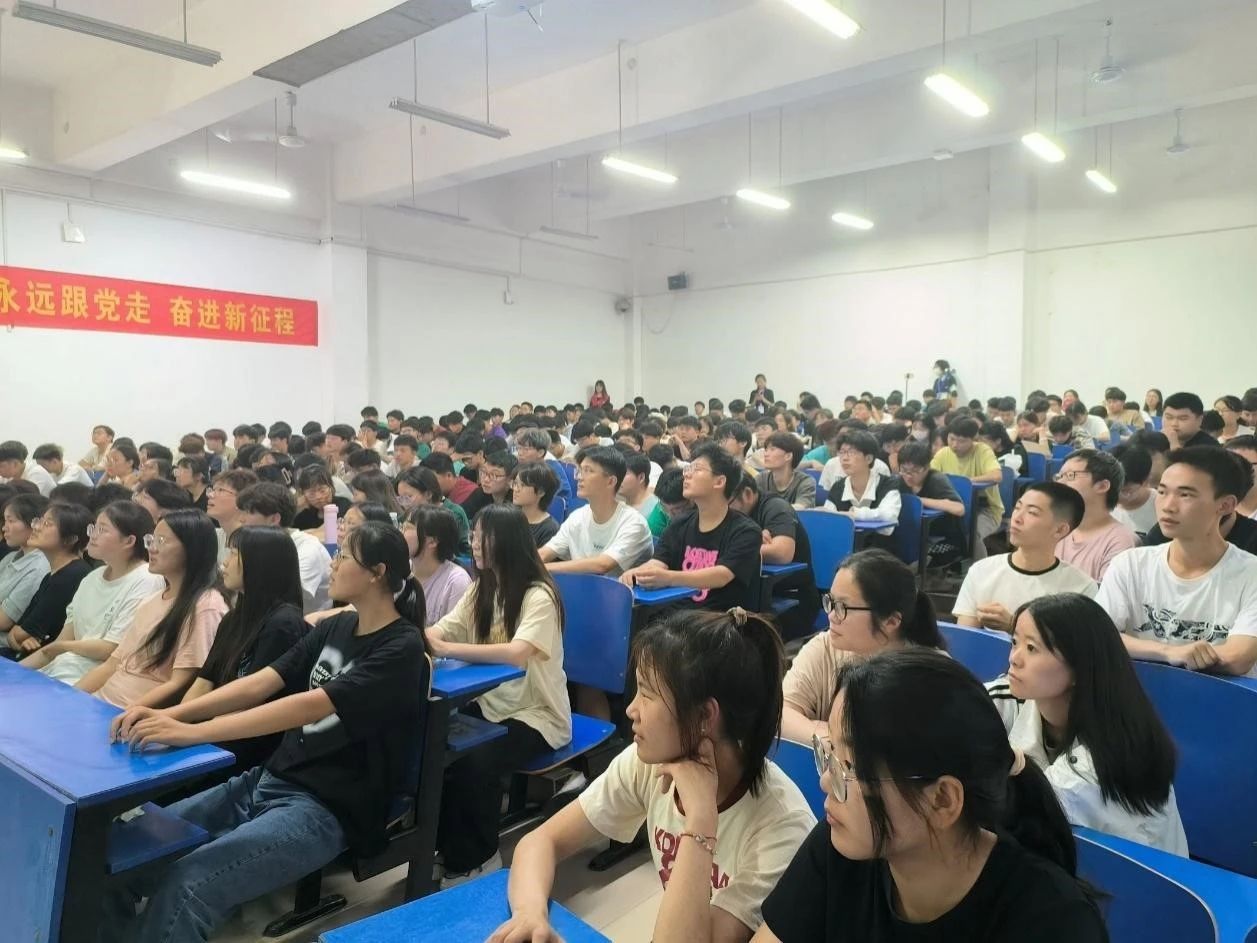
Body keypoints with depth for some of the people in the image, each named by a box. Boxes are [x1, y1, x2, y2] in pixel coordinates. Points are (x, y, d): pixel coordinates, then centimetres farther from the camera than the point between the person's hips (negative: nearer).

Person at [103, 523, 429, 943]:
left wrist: (192, 732, -30)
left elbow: (309, 706, -26)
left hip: (328, 810, -7)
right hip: (268, 781, 7)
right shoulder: (334, 628, 10)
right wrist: (171, 715, -12)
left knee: (185, 885, -26)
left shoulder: (402, 649, -15)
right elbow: (258, 684, 2)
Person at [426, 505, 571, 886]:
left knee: (474, 764, -30)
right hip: (489, 704, 7)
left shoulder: (538, 595, -18)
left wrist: (447, 648, -36)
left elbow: (517, 654, -34)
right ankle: (450, 848, 3)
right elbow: (439, 633, -2)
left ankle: (475, 861, -4)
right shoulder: (481, 589, 8)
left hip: (535, 714, -7)